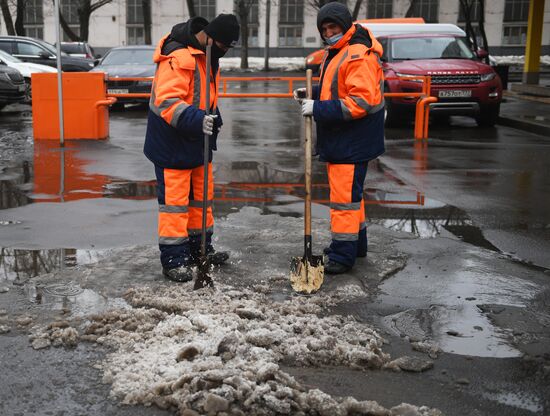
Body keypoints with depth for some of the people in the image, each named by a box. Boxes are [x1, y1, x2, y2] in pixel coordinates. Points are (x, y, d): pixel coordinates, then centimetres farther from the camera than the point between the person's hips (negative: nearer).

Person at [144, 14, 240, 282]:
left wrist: (212, 116, 9)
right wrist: (197, 119, -41)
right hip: (172, 142, -10)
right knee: (174, 200, -4)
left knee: (202, 196, 18)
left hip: (197, 141, 10)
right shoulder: (178, 58, -23)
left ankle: (200, 249, 32)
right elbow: (166, 101, -30)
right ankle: (173, 260, 5)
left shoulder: (208, 56, 9)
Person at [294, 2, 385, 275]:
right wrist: (311, 94, 8)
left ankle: (343, 255, 0)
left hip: (352, 142, -11)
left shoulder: (359, 56, -19)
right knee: (348, 192, 20)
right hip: (337, 140, 11)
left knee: (345, 196, -7)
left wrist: (318, 109, -24)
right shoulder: (334, 53, 15)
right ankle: (355, 243, 34)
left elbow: (359, 102, -26)